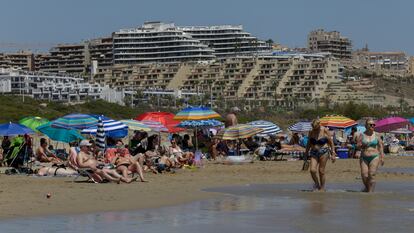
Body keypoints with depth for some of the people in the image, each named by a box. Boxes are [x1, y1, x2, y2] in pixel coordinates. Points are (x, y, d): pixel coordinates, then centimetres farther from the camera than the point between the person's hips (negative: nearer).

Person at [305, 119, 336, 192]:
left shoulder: (325, 131, -6)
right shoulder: (311, 132, 5)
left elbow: (331, 142, -1)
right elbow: (309, 144, 17)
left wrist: (333, 154, -5)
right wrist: (306, 154, 19)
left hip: (323, 152, -3)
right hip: (314, 153, 3)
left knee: (321, 171, -3)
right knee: (312, 170, -12)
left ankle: (322, 188, 9)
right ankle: (317, 184, 13)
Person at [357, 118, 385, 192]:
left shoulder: (376, 135, 4)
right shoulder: (362, 135, 4)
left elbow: (381, 146, 8)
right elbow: (358, 146, 2)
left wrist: (382, 157, 3)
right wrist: (362, 145, -20)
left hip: (374, 157, -1)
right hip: (364, 157, 1)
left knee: (372, 175, -12)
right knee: (364, 175, -6)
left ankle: (370, 191, -8)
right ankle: (366, 187, 21)